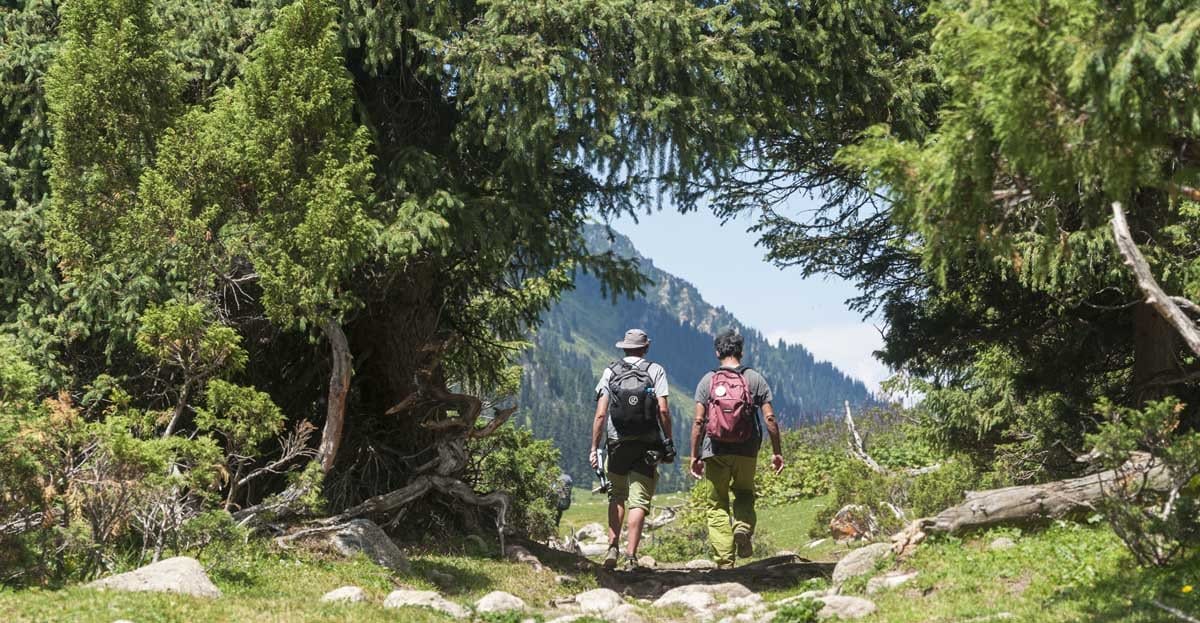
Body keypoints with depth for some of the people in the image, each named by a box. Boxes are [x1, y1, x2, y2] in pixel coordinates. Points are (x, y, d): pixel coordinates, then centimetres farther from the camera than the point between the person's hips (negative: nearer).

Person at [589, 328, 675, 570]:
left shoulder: (610, 372, 4)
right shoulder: (656, 371, 0)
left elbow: (600, 414, -2)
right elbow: (663, 410, -9)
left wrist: (594, 448, 1)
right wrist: (668, 441, 1)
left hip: (617, 443, 2)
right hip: (647, 445, -1)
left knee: (617, 496, 17)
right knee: (638, 500, 1)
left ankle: (613, 547, 6)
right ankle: (631, 555, -4)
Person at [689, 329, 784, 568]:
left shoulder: (708, 381, 2)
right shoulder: (755, 379, 2)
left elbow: (698, 421, -3)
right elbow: (769, 418, -3)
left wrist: (695, 456, 2)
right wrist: (776, 452, 4)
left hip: (715, 452, 0)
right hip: (747, 451, 0)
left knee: (717, 503, 9)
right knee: (744, 494, 22)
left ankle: (725, 559, 0)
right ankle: (743, 528, -7)